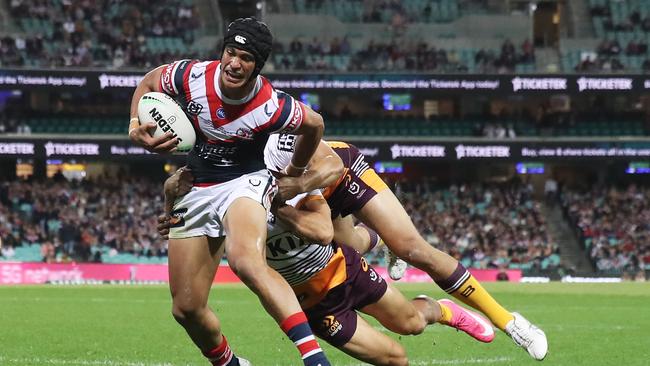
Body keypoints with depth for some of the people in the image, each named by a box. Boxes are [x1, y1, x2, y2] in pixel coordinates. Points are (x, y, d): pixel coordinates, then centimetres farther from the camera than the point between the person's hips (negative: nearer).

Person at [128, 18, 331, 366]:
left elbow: (314, 125, -2)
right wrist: (135, 127, -11)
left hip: (246, 182, -5)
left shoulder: (271, 107, -24)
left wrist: (293, 173, 12)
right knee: (186, 308, 4)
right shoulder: (191, 77, -17)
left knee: (246, 261, -39)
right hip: (198, 189, 5)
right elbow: (148, 83, 6)